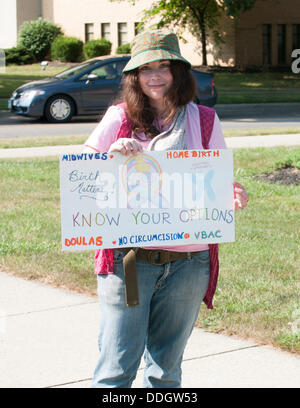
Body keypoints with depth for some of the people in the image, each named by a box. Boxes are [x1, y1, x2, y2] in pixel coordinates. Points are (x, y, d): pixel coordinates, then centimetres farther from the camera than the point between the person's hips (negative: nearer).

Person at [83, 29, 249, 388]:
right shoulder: (119, 118, 3)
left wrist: (234, 196, -14)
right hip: (127, 260, -2)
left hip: (188, 262, 2)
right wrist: (111, 157, -19)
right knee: (117, 367, -3)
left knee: (167, 367, 12)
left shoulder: (204, 121, 7)